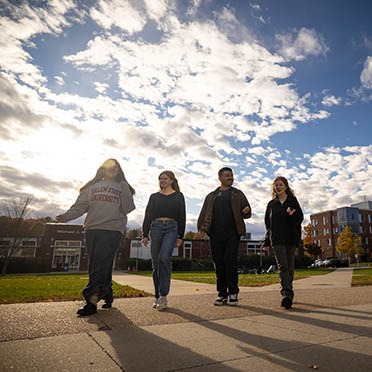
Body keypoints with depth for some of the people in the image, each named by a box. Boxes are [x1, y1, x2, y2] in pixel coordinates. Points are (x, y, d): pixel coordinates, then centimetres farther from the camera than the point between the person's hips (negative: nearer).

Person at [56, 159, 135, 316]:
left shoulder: (123, 188, 14)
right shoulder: (92, 186, 18)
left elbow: (127, 209, 2)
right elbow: (79, 206, 8)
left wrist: (125, 190, -9)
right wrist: (66, 216, -9)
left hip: (113, 230, -3)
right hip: (92, 229, 3)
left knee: (101, 264, -14)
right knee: (96, 265, 5)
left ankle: (91, 301, -14)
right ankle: (107, 295, 19)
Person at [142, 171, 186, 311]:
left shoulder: (178, 196, 12)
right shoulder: (154, 197, 18)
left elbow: (182, 216, 8)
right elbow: (148, 215, 13)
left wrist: (180, 236, 0)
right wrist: (145, 235, 4)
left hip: (171, 228, -3)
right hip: (156, 228, 3)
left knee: (164, 258, -23)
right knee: (156, 263, 3)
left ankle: (163, 296, -17)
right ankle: (157, 296, 14)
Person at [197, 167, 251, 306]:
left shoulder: (238, 194, 17)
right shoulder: (211, 196, 20)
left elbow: (247, 213, 14)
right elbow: (204, 213, 14)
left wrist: (246, 211, -10)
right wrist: (201, 227, -2)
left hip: (232, 233, -1)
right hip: (215, 234, 2)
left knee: (231, 261, -7)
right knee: (218, 263, 3)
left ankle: (233, 293, 6)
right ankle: (222, 293, 13)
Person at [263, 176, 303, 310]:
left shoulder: (293, 201, 9)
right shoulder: (271, 204, 15)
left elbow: (300, 217, 1)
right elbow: (267, 221, 15)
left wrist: (292, 215, -20)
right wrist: (268, 239, 7)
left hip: (291, 238, 0)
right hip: (277, 239, 0)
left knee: (290, 266, 6)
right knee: (282, 265, -14)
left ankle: (288, 293, 21)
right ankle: (287, 294, -22)